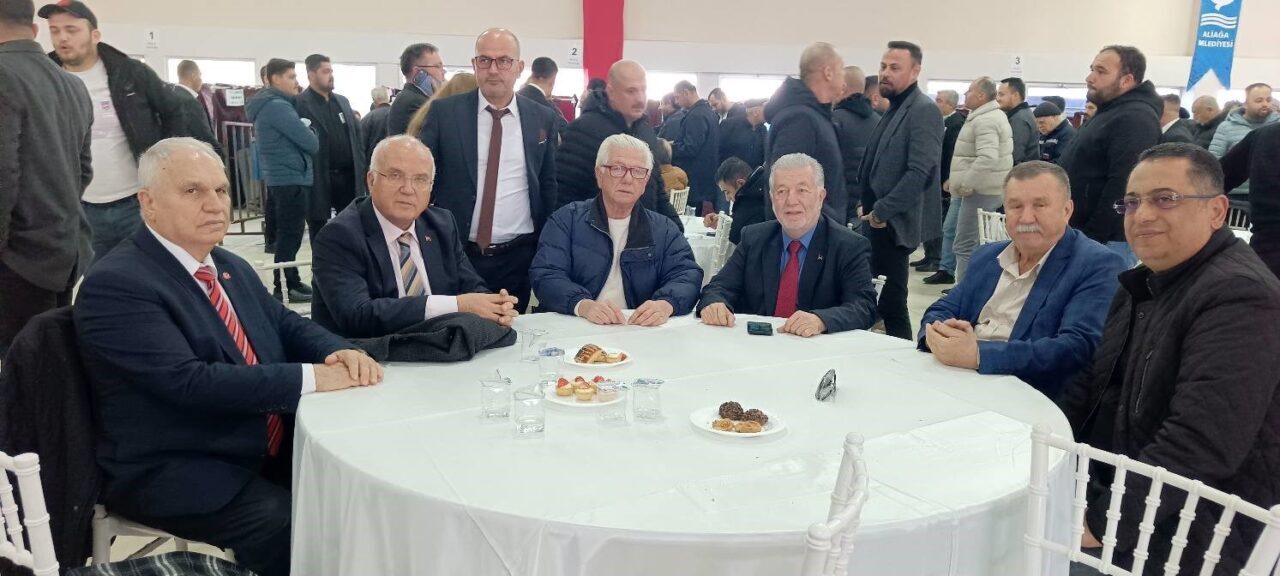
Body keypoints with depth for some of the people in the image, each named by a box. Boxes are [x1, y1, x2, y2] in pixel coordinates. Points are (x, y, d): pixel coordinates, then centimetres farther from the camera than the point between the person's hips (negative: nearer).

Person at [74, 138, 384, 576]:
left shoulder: (232, 268, 12)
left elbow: (287, 325, 12)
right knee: (296, 530, -28)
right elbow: (189, 382, -24)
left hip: (269, 452, 8)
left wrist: (340, 353, -11)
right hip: (175, 474, -7)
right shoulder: (115, 284, -15)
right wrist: (310, 376, -23)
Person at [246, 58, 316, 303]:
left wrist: (305, 132, 4)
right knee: (289, 236, -5)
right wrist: (312, 135, 4)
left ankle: (290, 282, 23)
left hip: (279, 178, 10)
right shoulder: (278, 106, -16)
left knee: (286, 234, 15)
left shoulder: (267, 104, 15)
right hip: (291, 178, -10)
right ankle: (285, 288, 0)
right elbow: (311, 143, -17)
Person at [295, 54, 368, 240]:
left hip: (348, 176, 6)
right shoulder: (300, 104, -7)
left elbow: (357, 136, 16)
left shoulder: (343, 101, 15)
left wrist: (362, 169, 8)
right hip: (319, 179, -6)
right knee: (320, 233, 5)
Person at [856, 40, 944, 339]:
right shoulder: (894, 109, 17)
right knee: (881, 300, 12)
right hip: (879, 220, 9)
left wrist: (882, 211, -17)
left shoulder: (924, 111, -12)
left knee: (891, 303, -5)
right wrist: (868, 207, 14)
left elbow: (920, 171, -21)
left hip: (893, 223, -9)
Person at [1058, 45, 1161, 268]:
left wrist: (1092, 238, -24)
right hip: (1086, 235, 10)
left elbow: (1122, 187, -25)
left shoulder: (1136, 119, -16)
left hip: (1109, 240, -10)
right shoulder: (1111, 112, 18)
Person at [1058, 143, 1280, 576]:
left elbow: (1199, 446, -30)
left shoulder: (1239, 297, -21)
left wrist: (1101, 523, -26)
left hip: (1178, 531, -9)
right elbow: (1096, 386, 14)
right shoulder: (1145, 283, 10)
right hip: (1112, 485, 9)